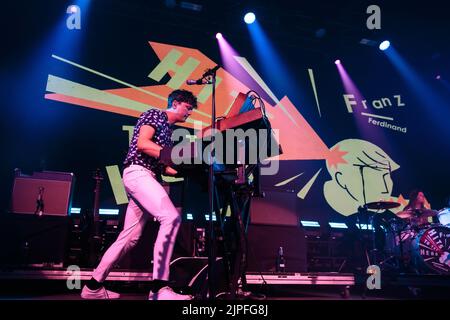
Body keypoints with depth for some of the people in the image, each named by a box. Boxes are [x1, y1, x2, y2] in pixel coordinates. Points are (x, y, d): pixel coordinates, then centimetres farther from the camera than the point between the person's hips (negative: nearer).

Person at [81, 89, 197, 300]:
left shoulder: (169, 130, 27)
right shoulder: (154, 115, 2)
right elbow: (142, 143, -14)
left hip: (148, 177, 10)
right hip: (138, 172, -10)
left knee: (130, 237, 7)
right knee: (171, 217, -27)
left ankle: (93, 286, 17)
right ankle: (159, 288, -30)